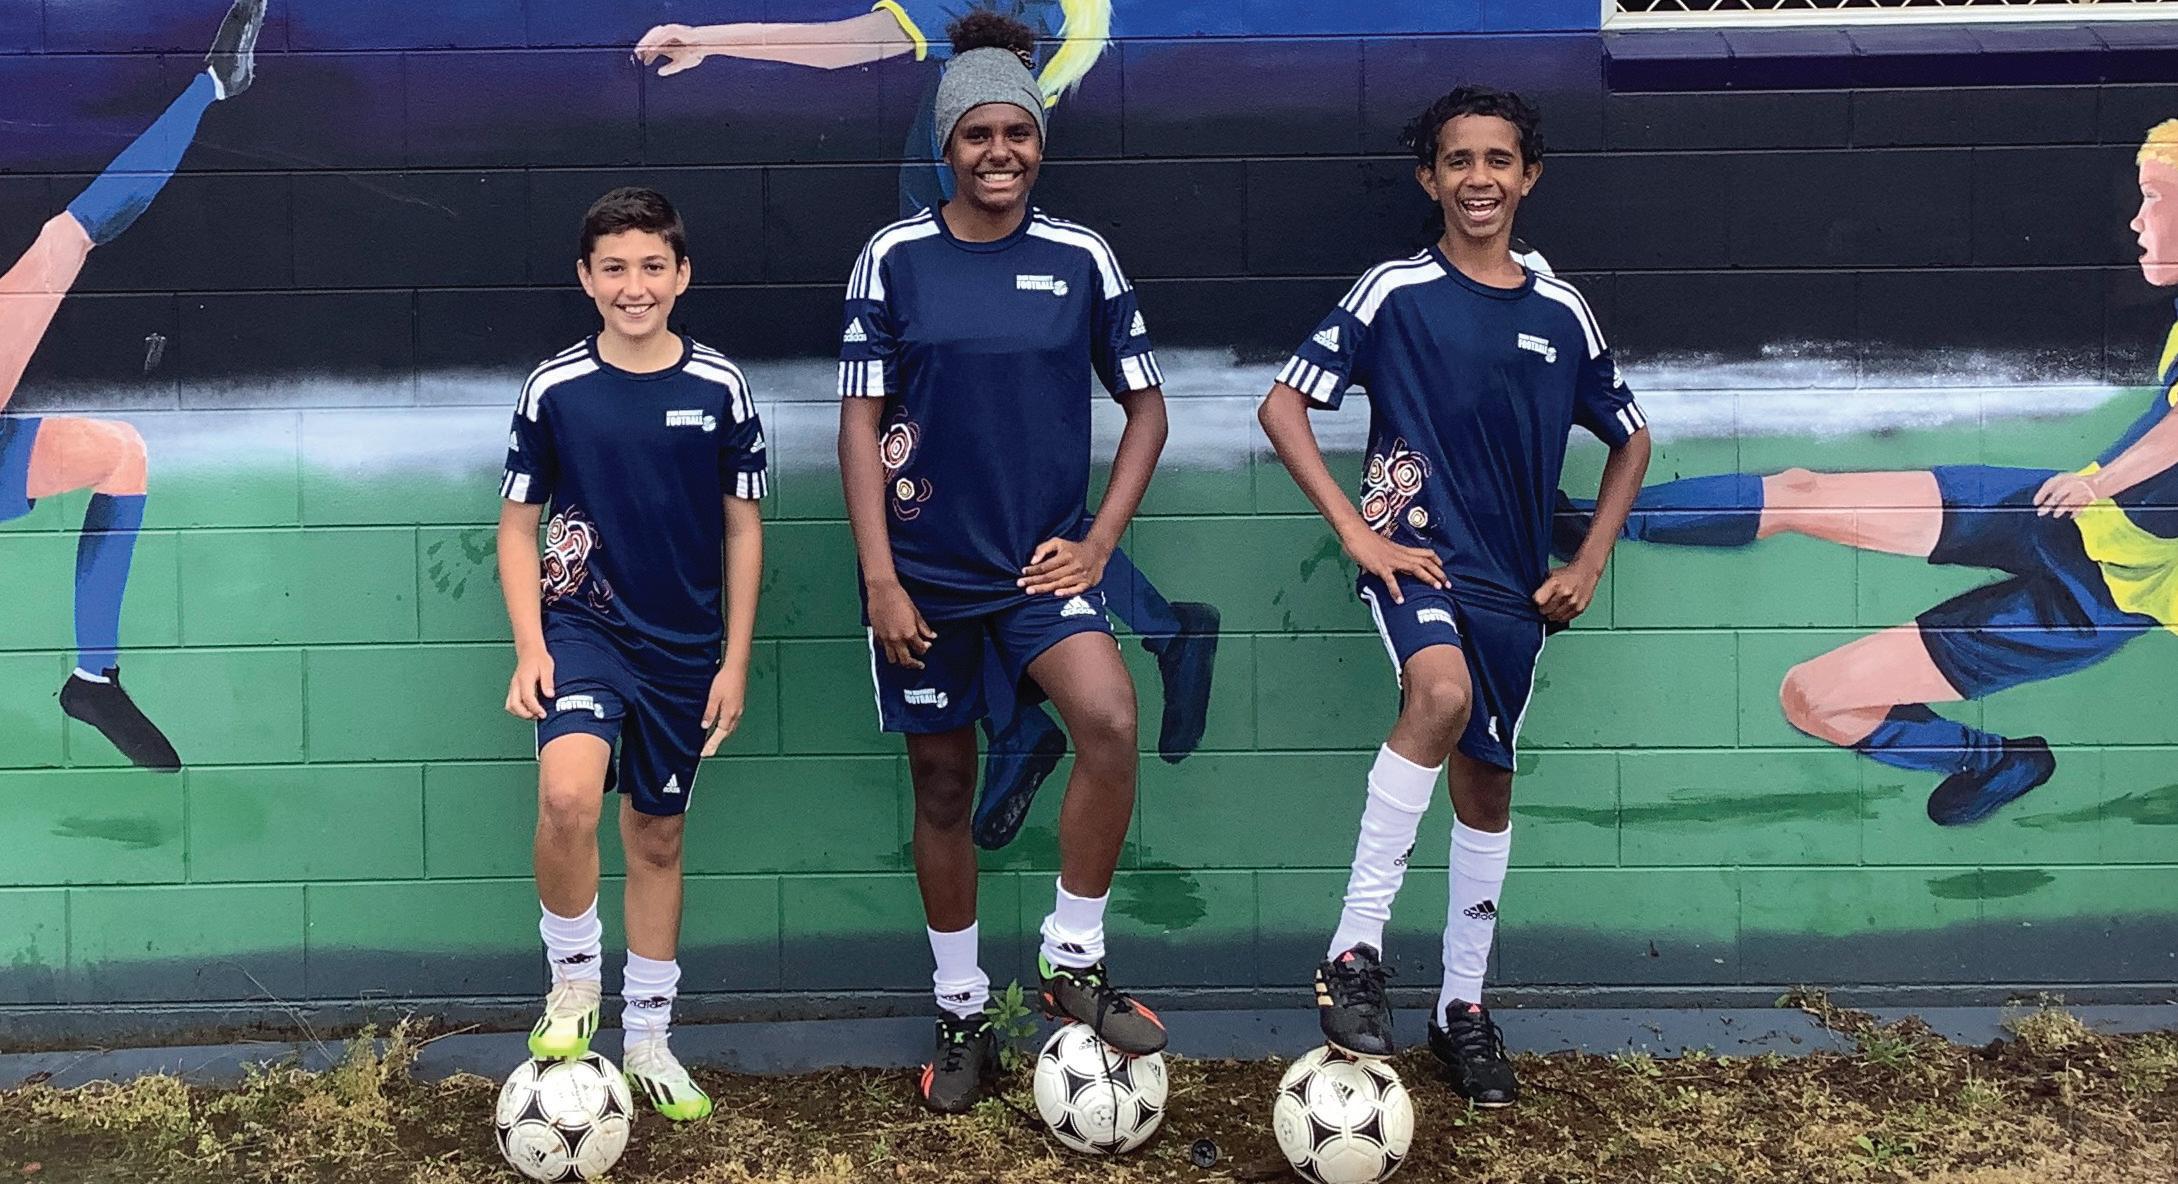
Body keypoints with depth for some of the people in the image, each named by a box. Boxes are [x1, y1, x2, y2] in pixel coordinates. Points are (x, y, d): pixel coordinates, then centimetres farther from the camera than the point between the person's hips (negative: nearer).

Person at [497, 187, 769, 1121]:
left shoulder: (719, 388, -3)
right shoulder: (555, 389, -4)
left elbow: (743, 528, 3)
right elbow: (517, 526, 2)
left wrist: (735, 662, 1)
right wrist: (530, 647, -10)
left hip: (684, 648, 2)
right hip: (583, 624, -2)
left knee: (658, 837, 12)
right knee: (568, 796, -27)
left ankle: (647, 1037, 28)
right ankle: (573, 976, -2)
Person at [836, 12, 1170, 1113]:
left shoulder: (1081, 257, 1)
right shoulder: (895, 257, -2)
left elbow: (1145, 405, 8)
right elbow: (861, 421, -2)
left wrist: (1096, 541, -3)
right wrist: (879, 579, -8)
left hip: (1042, 563, 0)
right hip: (925, 571, 0)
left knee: (1110, 720, -25)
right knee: (942, 788, 8)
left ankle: (1075, 960, -6)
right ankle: (962, 1014, 25)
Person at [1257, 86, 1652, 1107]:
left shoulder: (1562, 313, 6)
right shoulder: (1395, 293, -5)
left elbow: (1629, 440, 18)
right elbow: (1283, 405, -5)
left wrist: (1586, 566, 9)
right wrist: (1355, 532, -11)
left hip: (1512, 581, 5)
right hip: (1416, 552, -5)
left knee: (1486, 787, 10)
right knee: (1442, 692, -33)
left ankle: (1464, 1007, 25)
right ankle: (1353, 956, -26)